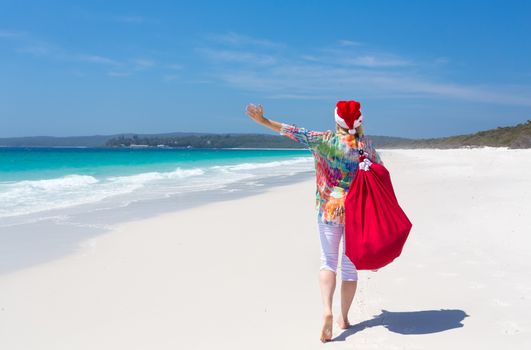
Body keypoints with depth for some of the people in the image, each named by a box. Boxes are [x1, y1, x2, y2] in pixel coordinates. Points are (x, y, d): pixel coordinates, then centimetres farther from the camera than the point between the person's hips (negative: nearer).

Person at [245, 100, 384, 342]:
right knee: (350, 265, 10)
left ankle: (327, 311, -13)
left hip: (329, 208, -1)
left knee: (328, 261, 7)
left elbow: (297, 133, -12)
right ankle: (344, 317, 17)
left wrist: (264, 121, -11)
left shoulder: (326, 140, -7)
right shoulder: (366, 143, 0)